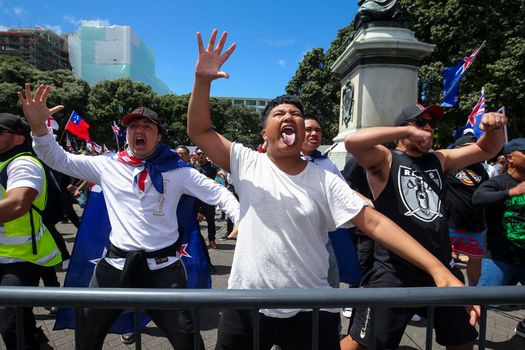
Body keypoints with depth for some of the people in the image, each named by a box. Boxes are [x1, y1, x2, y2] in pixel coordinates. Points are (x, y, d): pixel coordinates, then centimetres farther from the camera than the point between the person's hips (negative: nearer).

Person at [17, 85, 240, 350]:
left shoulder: (176, 170, -4)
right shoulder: (107, 165, 2)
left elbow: (218, 194, -3)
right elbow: (58, 160, 5)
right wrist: (38, 126, -12)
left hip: (163, 265, -2)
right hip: (117, 262, 3)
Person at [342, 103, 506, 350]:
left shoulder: (439, 160, 12)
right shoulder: (385, 160, -7)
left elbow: (487, 149, 20)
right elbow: (352, 141, -26)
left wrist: (495, 127, -2)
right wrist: (407, 131, -21)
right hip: (395, 274, -7)